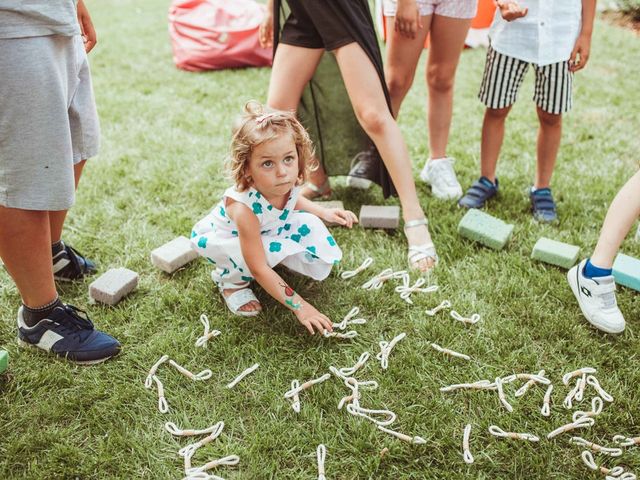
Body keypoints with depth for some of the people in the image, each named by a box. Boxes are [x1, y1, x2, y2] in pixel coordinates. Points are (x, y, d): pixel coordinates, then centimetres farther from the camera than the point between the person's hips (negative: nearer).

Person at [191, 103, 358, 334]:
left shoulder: (289, 182, -26)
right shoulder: (244, 208, -45)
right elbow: (259, 270, -39)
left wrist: (325, 213, -4)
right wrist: (299, 306, -38)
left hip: (265, 231, 5)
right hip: (217, 238, -5)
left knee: (309, 225, -14)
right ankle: (230, 280, -4)